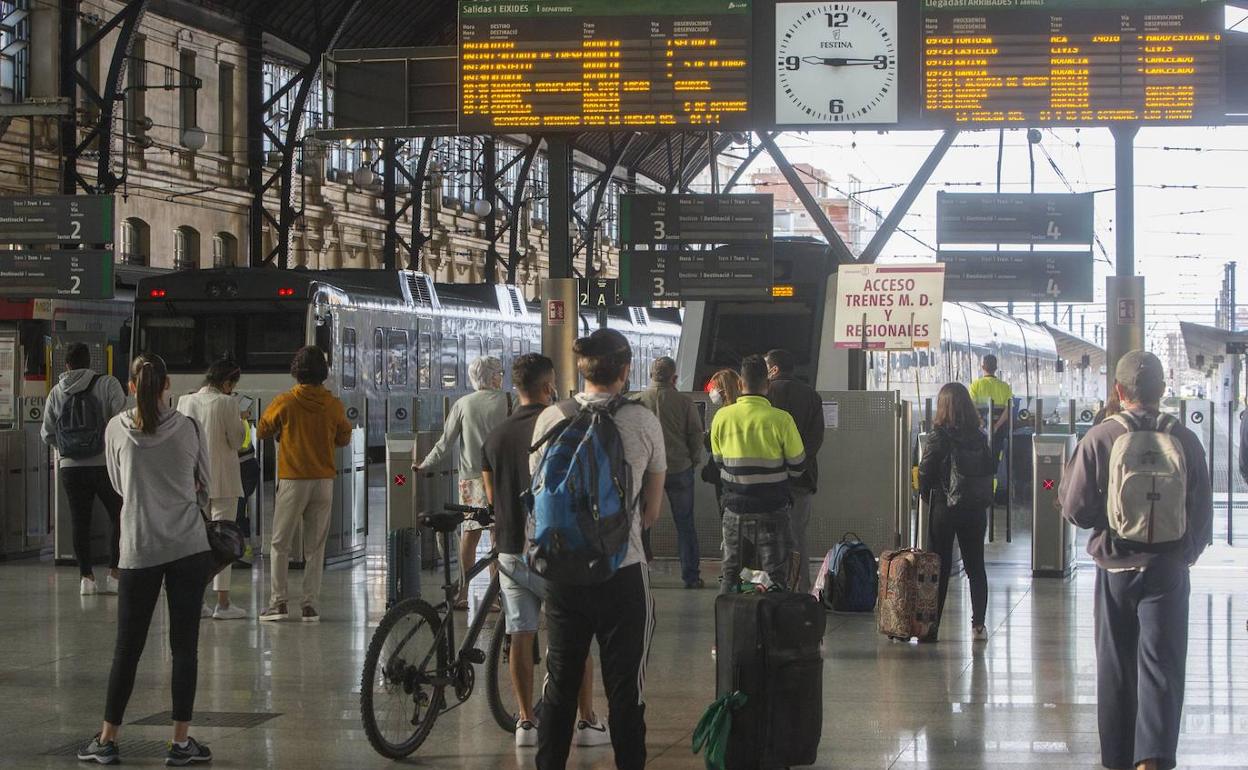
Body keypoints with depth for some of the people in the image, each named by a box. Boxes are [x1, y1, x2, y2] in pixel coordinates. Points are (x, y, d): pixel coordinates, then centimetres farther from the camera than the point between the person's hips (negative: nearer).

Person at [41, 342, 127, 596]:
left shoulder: (56, 393, 4)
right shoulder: (107, 384, -6)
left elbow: (47, 434, 7)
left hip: (70, 467, 3)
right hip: (106, 463, -3)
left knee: (80, 522, 9)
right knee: (119, 518, 10)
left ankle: (86, 577, 9)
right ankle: (114, 573, 3)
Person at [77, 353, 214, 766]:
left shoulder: (117, 430, -2)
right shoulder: (188, 429, -3)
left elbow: (118, 484, 12)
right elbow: (206, 486, 9)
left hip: (139, 549, 1)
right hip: (189, 547, 0)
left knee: (127, 647, 8)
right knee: (184, 645, 4)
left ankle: (107, 739, 13)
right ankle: (181, 740, 6)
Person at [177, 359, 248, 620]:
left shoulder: (185, 401, 1)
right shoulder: (226, 403, -13)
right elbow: (237, 441, -8)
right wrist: (240, 422, 8)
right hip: (222, 479, -5)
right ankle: (222, 603, -1)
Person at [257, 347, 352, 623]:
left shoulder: (284, 402, -8)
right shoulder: (334, 405, -2)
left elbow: (262, 432, 6)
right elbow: (344, 439, 12)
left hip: (292, 480, -2)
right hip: (324, 481, 2)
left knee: (280, 544, 7)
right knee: (315, 546, 7)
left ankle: (278, 602, 2)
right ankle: (310, 605, 5)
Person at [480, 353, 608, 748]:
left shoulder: (495, 436, 7)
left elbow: (491, 495, 13)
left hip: (510, 549, 5)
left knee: (521, 636, 7)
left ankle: (526, 722, 9)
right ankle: (587, 722, 7)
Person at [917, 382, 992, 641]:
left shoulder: (937, 438, -12)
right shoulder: (980, 438, -1)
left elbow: (925, 475, -9)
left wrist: (926, 496, 8)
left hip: (943, 506, -3)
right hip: (975, 509, 3)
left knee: (940, 566, 5)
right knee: (975, 566, 10)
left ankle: (932, 623, 8)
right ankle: (978, 625, 8)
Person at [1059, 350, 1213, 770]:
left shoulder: (1098, 439, -8)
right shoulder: (1184, 440, -4)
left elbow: (1076, 509, -8)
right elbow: (1203, 515, 3)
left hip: (1115, 567, 0)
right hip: (1168, 570, 0)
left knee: (1116, 667, 13)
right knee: (1161, 665, -1)